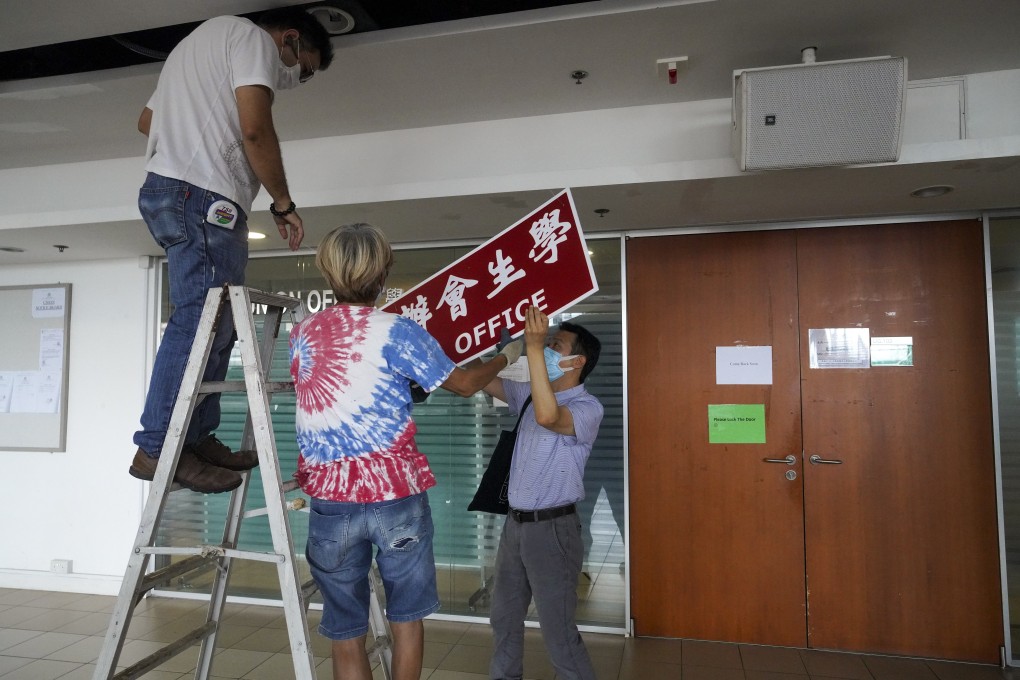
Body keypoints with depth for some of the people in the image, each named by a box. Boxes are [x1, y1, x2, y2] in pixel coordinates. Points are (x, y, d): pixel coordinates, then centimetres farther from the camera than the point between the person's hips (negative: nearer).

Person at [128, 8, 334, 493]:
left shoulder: (201, 42, 32)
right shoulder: (252, 37, 2)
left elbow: (147, 119, 33)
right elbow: (255, 128, -13)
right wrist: (284, 204, -7)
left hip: (165, 190, 10)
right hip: (203, 197, -10)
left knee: (213, 327, 7)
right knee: (198, 323, -13)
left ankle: (197, 439, 7)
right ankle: (158, 447, -12)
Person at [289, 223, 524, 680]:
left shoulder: (300, 335, 6)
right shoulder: (396, 332, -10)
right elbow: (463, 384, 2)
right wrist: (507, 355, 20)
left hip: (330, 500, 3)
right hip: (395, 494, -3)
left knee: (345, 634, 14)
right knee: (406, 618, 19)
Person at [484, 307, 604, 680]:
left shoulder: (588, 407, -17)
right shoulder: (532, 394, 7)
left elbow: (548, 417, -37)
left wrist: (534, 347, -38)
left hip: (552, 527, -8)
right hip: (515, 522, 8)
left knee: (558, 630, 1)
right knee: (503, 617, 21)